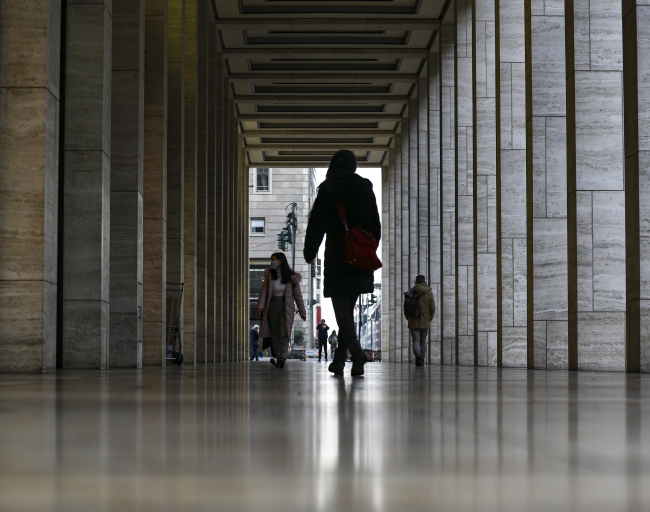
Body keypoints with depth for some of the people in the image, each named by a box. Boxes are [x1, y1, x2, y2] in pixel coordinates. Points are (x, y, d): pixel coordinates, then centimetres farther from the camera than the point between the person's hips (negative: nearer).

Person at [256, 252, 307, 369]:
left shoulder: (291, 276, -4)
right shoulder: (269, 274, 3)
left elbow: (297, 294, 0)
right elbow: (264, 289, -3)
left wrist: (302, 312, 2)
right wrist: (260, 305, -15)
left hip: (285, 306, -3)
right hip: (272, 304, 3)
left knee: (283, 332, -13)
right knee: (274, 333, 3)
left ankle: (283, 357, -17)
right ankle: (279, 358, 8)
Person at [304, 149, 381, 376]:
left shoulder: (328, 190, -6)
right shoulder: (366, 189, 7)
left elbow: (316, 223, -7)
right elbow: (376, 225, 11)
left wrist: (310, 252, 4)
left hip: (337, 257, -4)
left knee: (341, 308, -5)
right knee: (347, 308, 14)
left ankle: (356, 351, -27)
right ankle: (340, 358, 15)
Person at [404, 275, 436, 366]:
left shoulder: (411, 291, -3)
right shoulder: (429, 293, 0)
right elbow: (432, 308, -1)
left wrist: (408, 318, 12)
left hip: (414, 321, -1)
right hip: (425, 322, 2)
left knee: (416, 340, -2)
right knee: (423, 341, 13)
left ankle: (417, 354, -27)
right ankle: (421, 359, 14)